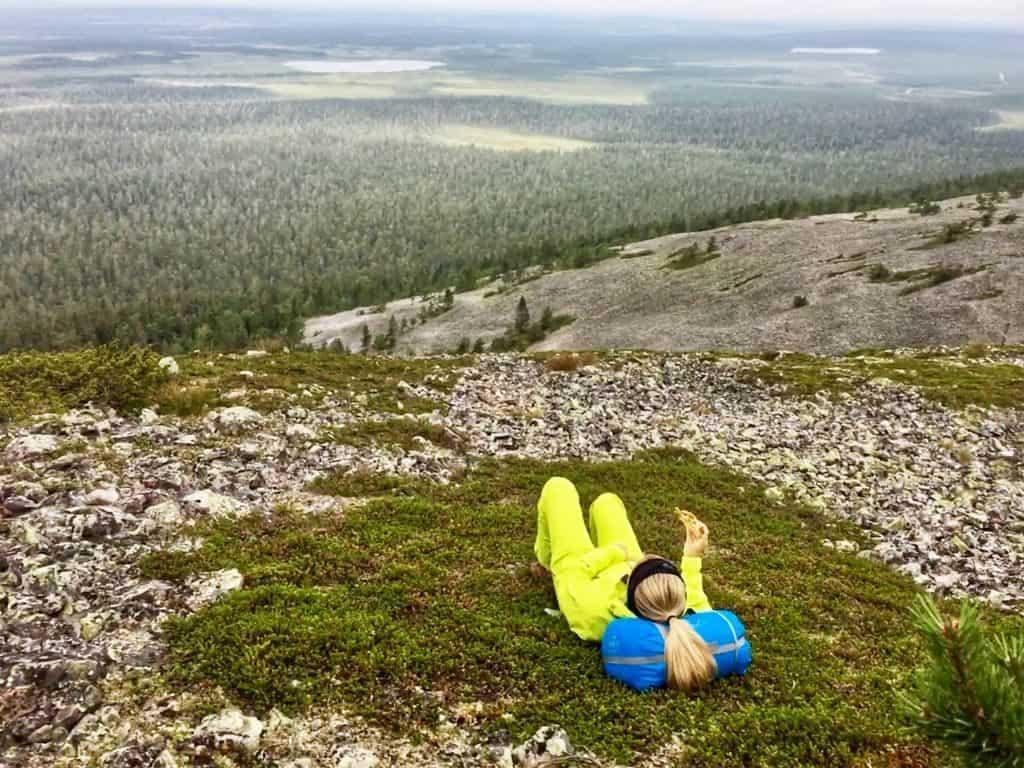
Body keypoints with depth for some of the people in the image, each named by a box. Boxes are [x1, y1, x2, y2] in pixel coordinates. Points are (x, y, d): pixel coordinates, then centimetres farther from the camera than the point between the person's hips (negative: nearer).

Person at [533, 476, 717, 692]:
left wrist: (611, 553, -17)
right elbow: (697, 608, -17)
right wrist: (693, 557, -21)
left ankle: (544, 562, 47)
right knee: (606, 501, 27)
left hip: (577, 572, -3)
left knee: (558, 487, 17)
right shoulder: (677, 618, -43)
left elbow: (572, 572, -26)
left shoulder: (593, 607, -50)